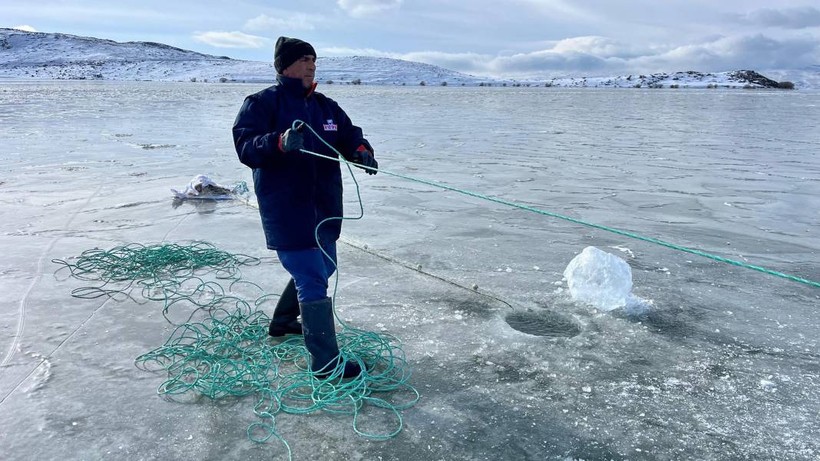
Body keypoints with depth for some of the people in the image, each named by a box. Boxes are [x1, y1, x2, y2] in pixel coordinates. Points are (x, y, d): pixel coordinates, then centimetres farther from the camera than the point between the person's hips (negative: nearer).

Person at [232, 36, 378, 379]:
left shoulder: (326, 107, 13)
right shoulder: (262, 103, -8)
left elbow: (349, 136, 7)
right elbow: (245, 146, -18)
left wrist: (361, 151, -17)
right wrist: (280, 142, -38)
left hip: (325, 207, 8)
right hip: (286, 210, -8)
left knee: (321, 268, 22)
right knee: (313, 280, -10)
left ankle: (282, 321, 46)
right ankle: (326, 363, -2)